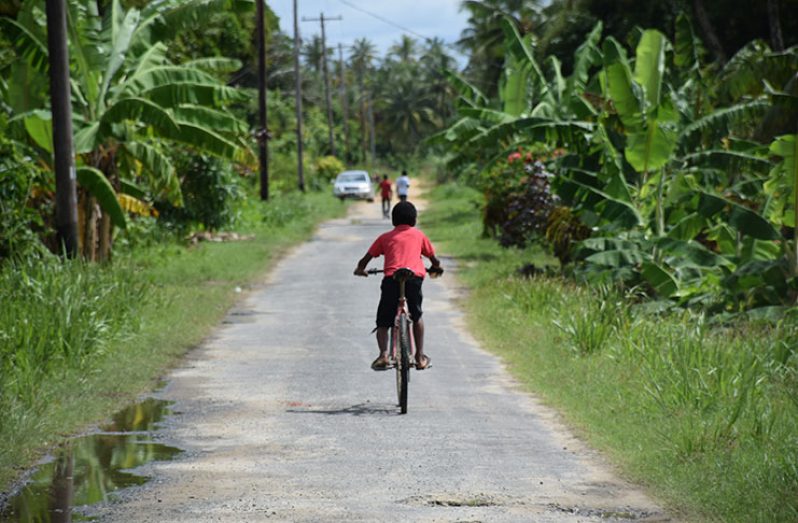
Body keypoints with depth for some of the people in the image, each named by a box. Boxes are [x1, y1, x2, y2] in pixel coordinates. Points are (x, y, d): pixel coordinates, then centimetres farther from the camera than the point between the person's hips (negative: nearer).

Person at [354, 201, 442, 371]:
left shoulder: (385, 237, 21)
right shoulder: (418, 235, 22)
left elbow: (366, 258, 19)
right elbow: (433, 258, 31)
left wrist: (360, 270, 40)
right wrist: (436, 268, 53)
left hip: (391, 279, -1)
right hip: (414, 277, 1)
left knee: (383, 322, 9)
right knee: (417, 316, 24)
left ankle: (383, 354, -13)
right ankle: (420, 357, 20)